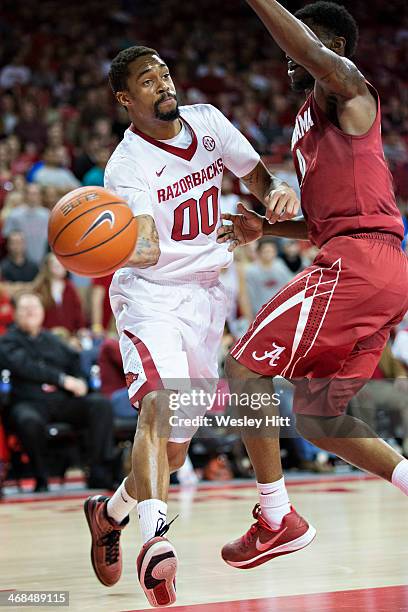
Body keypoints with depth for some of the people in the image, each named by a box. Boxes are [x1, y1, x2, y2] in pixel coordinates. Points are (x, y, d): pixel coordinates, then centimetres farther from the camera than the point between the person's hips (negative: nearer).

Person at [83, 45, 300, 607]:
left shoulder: (207, 121, -2)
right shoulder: (127, 166, -19)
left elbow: (256, 175, 11)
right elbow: (149, 250, -33)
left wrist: (276, 193, -13)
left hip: (206, 292, 6)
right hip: (150, 293, -5)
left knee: (179, 441, 9)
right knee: (161, 401, -31)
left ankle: (110, 511, 32)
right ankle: (155, 538, -37)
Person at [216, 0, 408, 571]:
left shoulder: (345, 92, 0)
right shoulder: (308, 123, 28)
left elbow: (318, 56, -26)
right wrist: (266, 228, 19)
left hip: (357, 261, -10)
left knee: (244, 366, -6)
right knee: (317, 420, 14)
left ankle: (278, 520, 0)